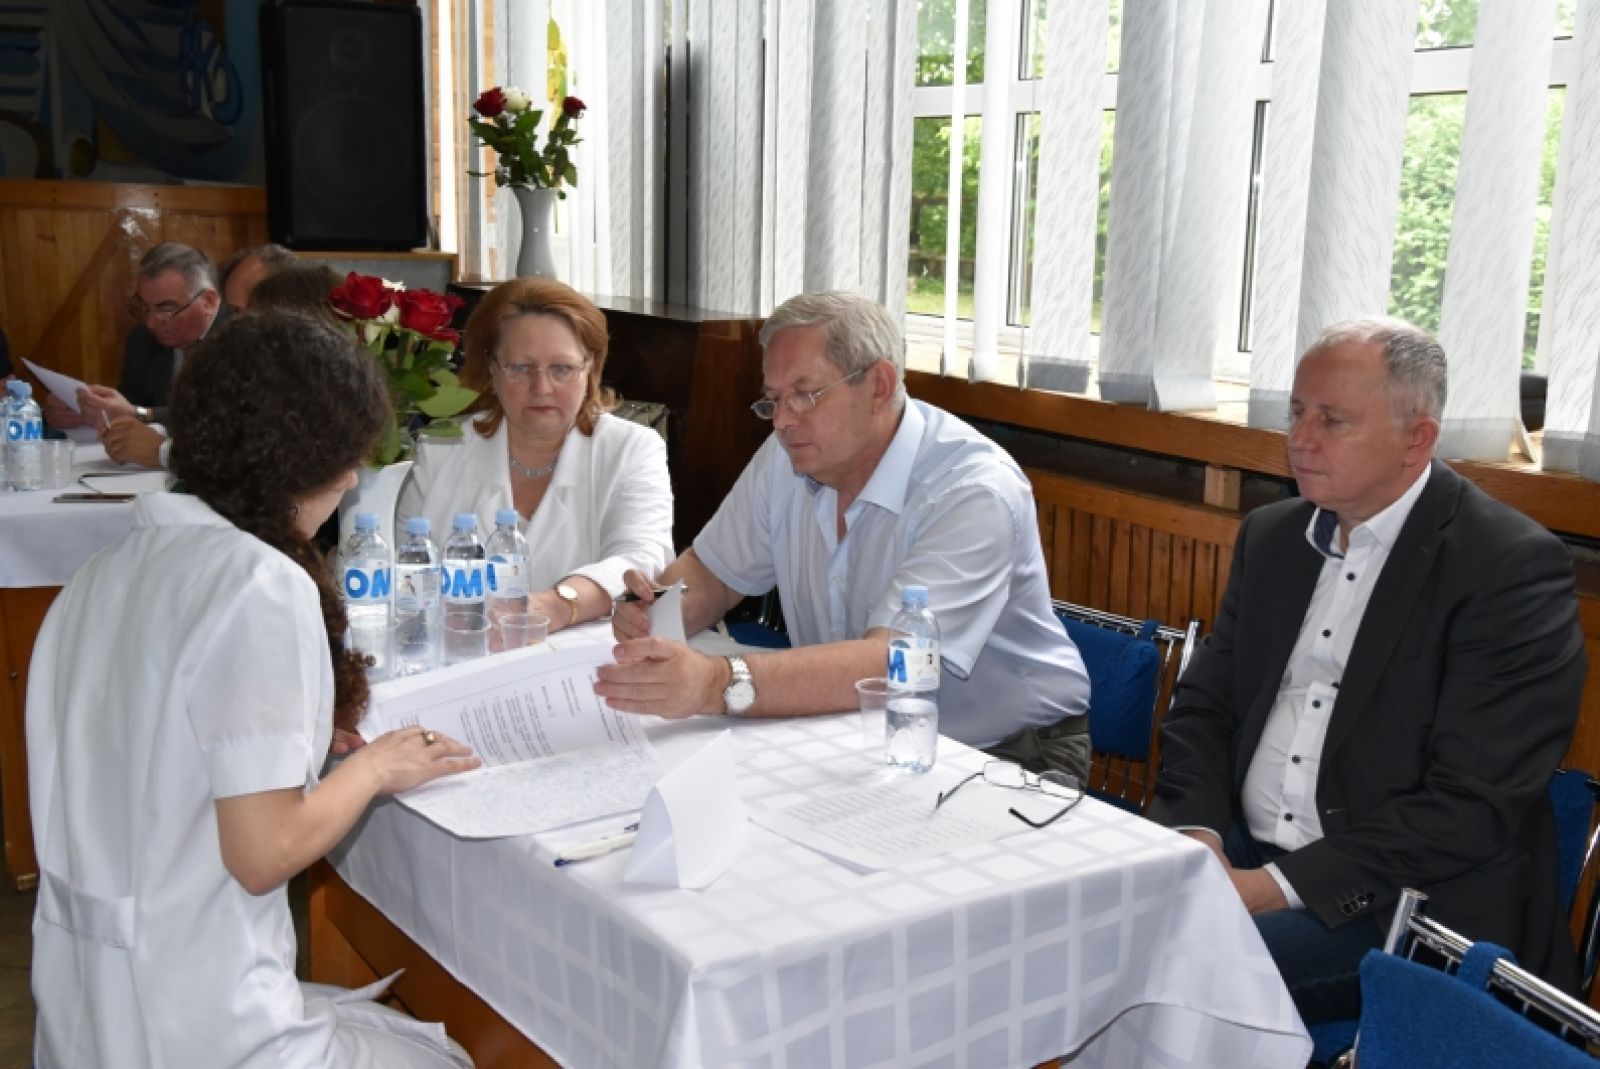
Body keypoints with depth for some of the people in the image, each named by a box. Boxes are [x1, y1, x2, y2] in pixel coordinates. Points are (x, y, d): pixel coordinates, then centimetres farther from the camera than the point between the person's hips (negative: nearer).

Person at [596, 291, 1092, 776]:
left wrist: (720, 685, -52)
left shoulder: (976, 493, -25)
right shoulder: (787, 457, -2)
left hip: (1004, 753, -6)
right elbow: (712, 572, 8)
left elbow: (891, 662, -38)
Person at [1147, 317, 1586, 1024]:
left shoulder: (1513, 567, -12)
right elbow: (1204, 706, 12)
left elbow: (1471, 805, -17)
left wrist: (1278, 886, -20)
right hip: (1238, 856, 6)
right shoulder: (1272, 535, 10)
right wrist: (1196, 833, -8)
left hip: (1408, 905, -6)